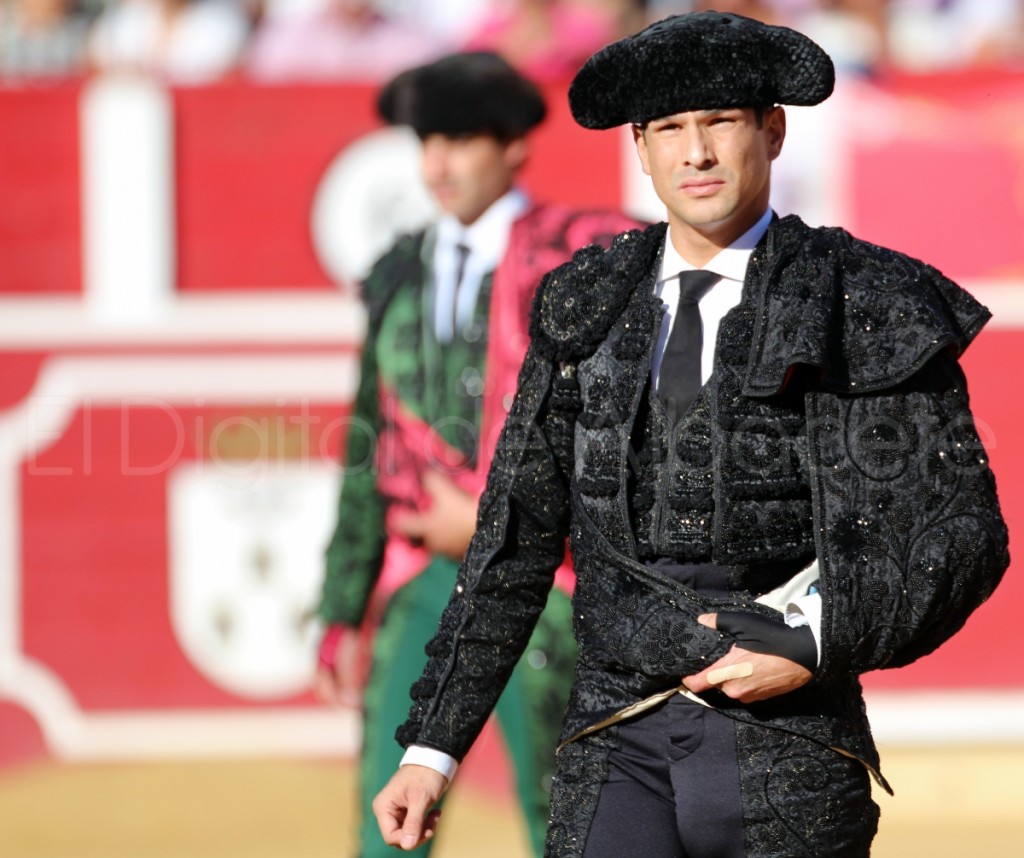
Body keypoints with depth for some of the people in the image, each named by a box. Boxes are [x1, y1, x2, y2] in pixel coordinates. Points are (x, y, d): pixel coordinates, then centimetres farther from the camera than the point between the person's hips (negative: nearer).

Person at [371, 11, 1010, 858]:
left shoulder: (870, 311, 1)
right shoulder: (586, 310, 11)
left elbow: (963, 534, -1)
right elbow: (514, 543, 14)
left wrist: (813, 647, -13)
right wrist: (432, 748, 11)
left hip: (788, 756, -2)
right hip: (619, 755, 2)